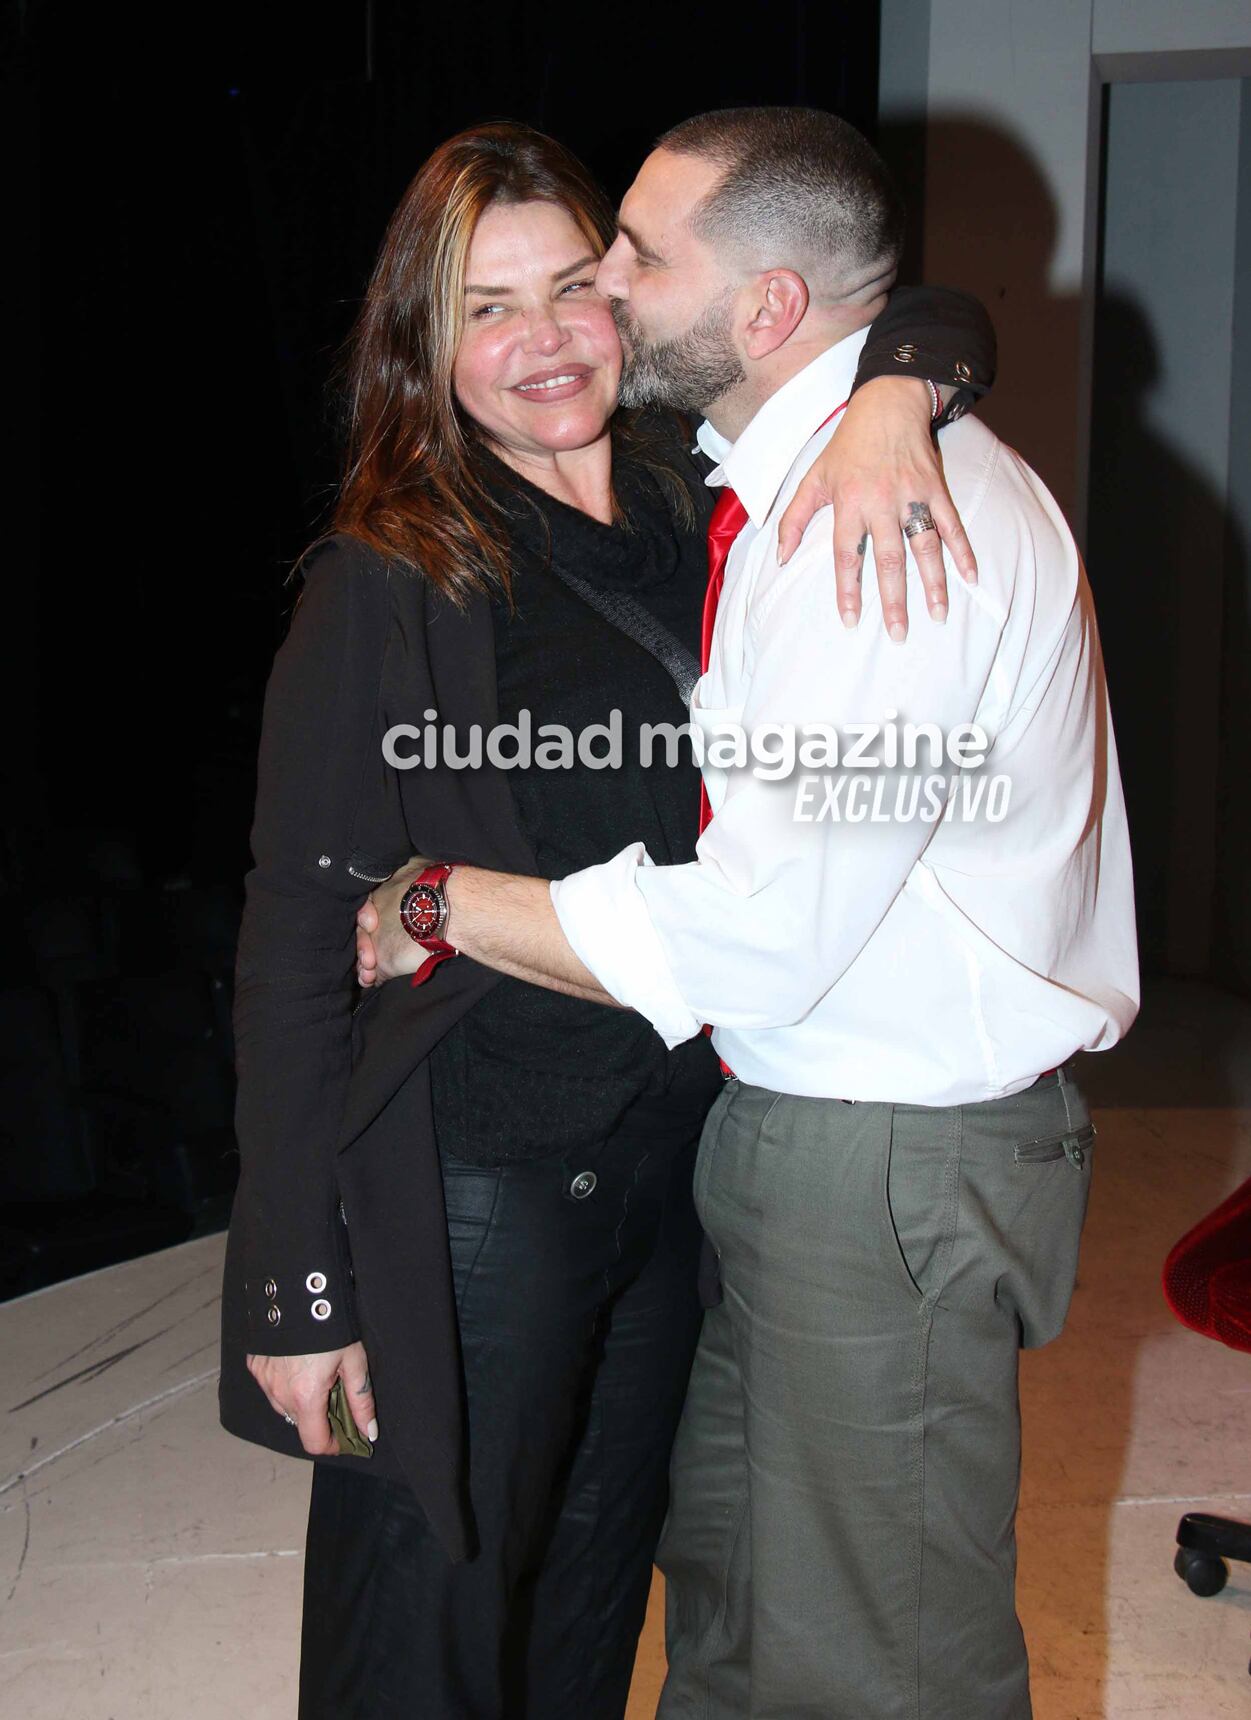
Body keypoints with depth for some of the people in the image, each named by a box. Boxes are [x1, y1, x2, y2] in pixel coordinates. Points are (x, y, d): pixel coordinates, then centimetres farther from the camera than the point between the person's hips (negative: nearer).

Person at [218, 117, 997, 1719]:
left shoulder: (690, 492, 3)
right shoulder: (388, 580, -12)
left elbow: (935, 316, 11)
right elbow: (294, 938, -12)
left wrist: (890, 399, -14)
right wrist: (296, 1282, -14)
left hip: (675, 1157, 6)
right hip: (476, 1184, -5)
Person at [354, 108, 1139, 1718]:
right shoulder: (781, 481, 8)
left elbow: (758, 940, -27)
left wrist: (444, 904, -16)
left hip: (895, 1161, -9)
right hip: (784, 1116, 10)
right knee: (723, 1570, 25)